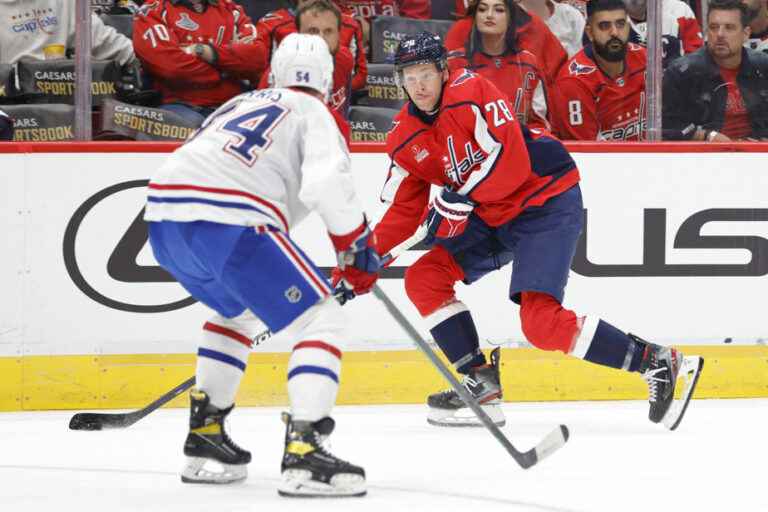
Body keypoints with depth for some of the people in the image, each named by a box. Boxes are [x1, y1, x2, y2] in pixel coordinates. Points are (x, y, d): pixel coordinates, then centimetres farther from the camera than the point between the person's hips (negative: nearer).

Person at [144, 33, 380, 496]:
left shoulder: (243, 103, 33)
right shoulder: (313, 113, 12)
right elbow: (328, 182, -9)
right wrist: (359, 248, 3)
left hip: (165, 216, 8)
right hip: (227, 224, -8)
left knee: (235, 311, 35)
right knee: (322, 319, -2)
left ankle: (205, 434, 32)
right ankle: (304, 450, -18)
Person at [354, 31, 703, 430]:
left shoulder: (470, 93, -19)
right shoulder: (404, 137, 5)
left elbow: (510, 161, -25)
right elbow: (404, 209, 8)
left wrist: (459, 200, -23)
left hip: (548, 200, -9)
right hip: (492, 217, 9)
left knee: (541, 322, -21)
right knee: (423, 279, 1)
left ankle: (660, 364, -16)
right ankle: (481, 385, 5)